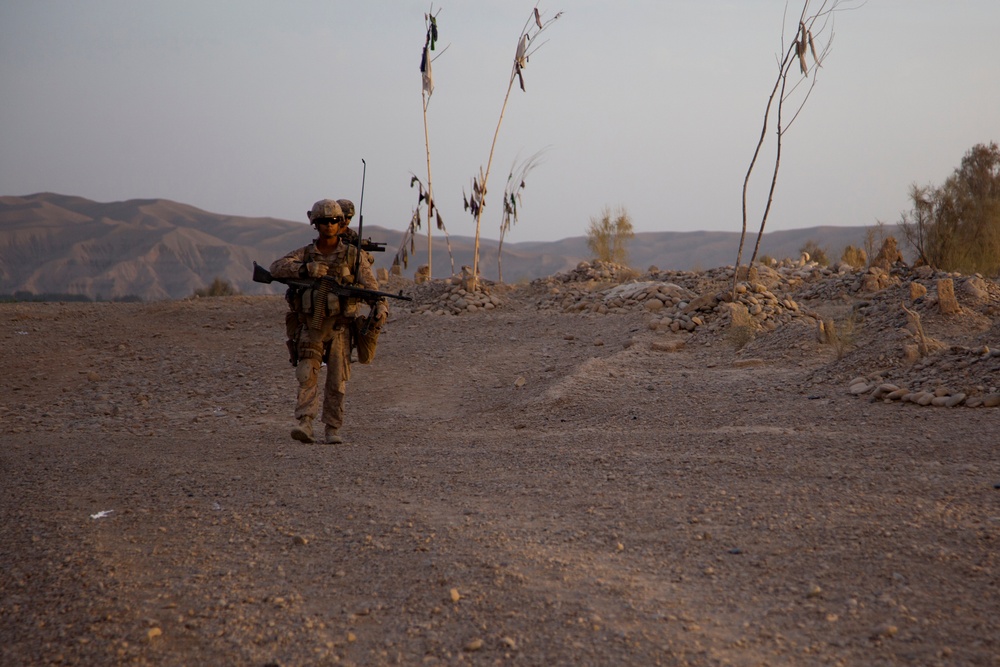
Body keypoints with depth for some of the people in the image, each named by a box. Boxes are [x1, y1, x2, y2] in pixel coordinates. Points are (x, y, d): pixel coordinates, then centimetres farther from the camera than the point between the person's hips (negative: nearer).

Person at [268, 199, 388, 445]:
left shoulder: (353, 255, 1)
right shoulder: (305, 254, 5)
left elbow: (371, 286, -7)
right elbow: (276, 268, -9)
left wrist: (380, 307, -26)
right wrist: (306, 269, -24)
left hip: (339, 327, -1)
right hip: (310, 326, 1)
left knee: (337, 381, 1)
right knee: (307, 375, -13)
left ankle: (332, 430, 9)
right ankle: (304, 424, -18)